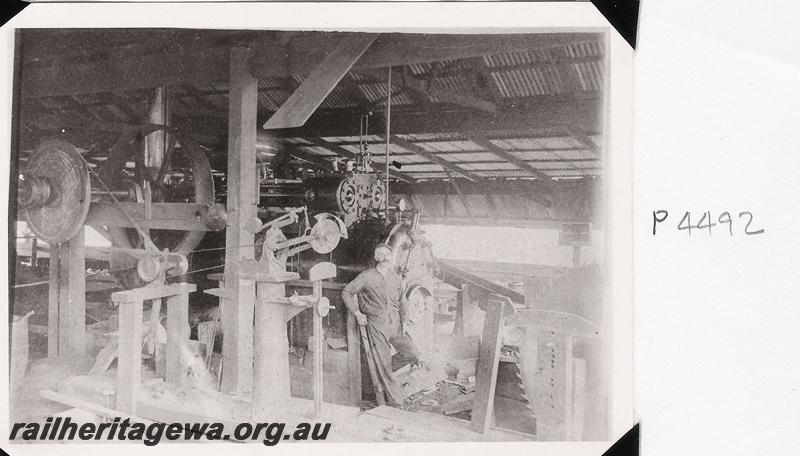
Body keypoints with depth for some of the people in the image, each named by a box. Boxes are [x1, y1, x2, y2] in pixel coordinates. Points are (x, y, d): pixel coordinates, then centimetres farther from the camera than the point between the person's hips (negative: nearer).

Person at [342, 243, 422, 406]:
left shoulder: (395, 278, 9)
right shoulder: (366, 276, -3)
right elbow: (346, 292, 2)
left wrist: (404, 321, 5)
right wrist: (357, 313, -3)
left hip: (395, 324, 4)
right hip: (376, 326, -4)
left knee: (416, 357, -9)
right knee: (384, 367, -3)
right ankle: (395, 401, 10)